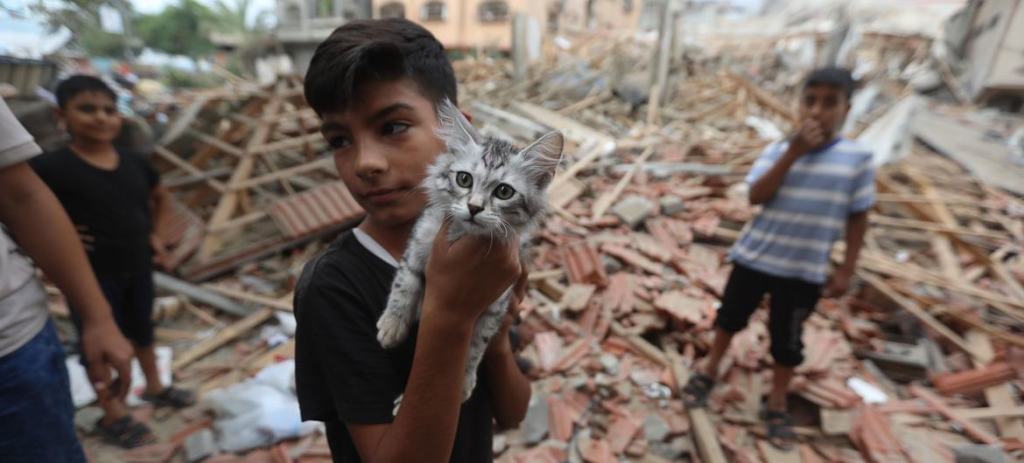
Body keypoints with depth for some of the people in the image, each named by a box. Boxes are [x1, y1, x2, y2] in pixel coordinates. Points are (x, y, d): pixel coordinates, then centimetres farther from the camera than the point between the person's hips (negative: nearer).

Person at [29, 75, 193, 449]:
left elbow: (161, 197, 16)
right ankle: (113, 416, 28)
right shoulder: (52, 168, -17)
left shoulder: (135, 163, -1)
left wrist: (155, 235, 8)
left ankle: (154, 387, 43)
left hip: (138, 267, 5)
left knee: (142, 330, 21)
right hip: (91, 275, -5)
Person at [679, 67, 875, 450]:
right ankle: (709, 371, 40)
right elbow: (756, 196, -18)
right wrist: (793, 152, -23)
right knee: (731, 316, 17)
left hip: (806, 270, -1)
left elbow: (858, 218, 1)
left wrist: (846, 270, 0)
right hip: (755, 257, 1)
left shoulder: (857, 159, -5)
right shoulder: (778, 151, -5)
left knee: (787, 340, 11)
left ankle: (777, 405, 33)